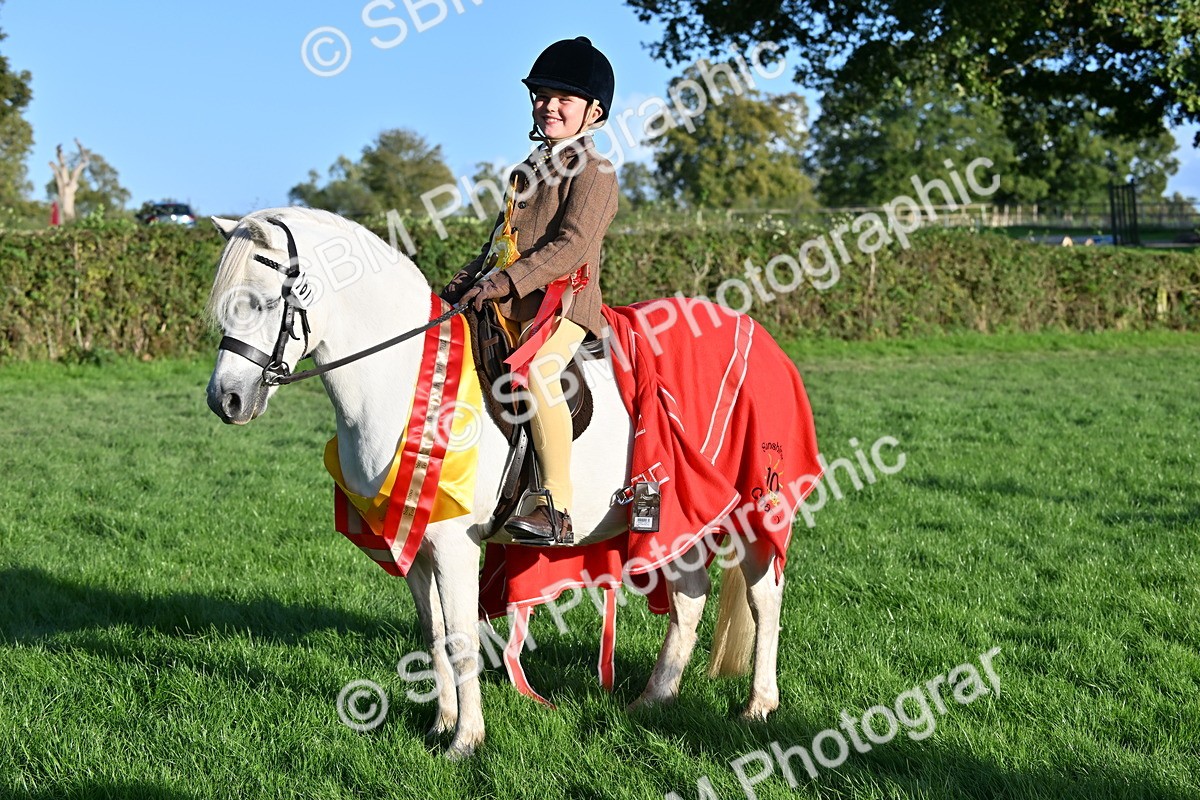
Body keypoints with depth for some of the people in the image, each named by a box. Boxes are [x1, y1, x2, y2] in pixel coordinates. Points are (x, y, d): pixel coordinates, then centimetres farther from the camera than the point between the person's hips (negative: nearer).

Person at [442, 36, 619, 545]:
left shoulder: (593, 172, -3)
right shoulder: (529, 170, 24)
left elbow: (572, 244, -16)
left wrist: (510, 280, -23)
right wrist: (464, 284, 14)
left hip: (561, 299, -10)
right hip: (507, 304, 10)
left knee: (535, 371, -35)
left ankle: (556, 506, -35)